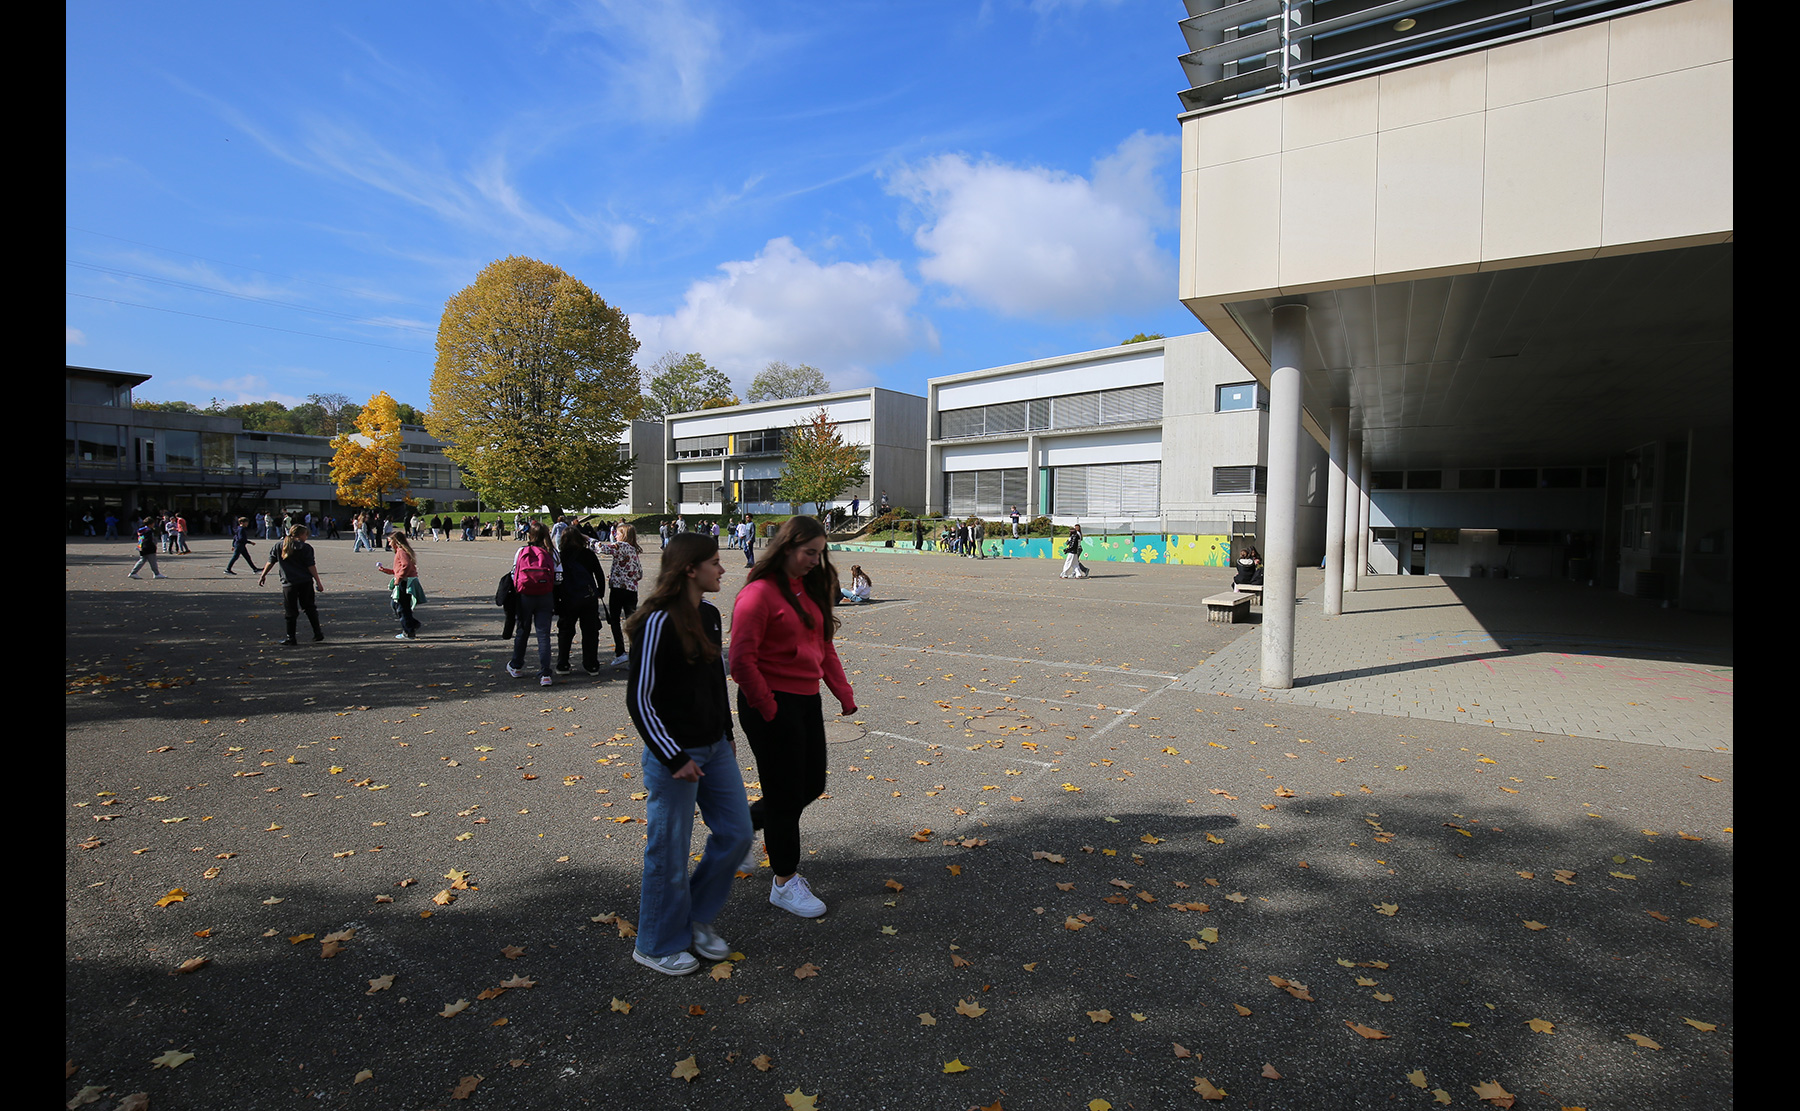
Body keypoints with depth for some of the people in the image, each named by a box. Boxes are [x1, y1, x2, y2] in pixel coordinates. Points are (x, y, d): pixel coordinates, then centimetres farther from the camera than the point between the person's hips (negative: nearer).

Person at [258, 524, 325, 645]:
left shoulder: (278, 547, 7)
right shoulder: (305, 547, -3)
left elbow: (270, 562, 12)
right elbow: (311, 566, -6)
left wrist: (263, 576, 24)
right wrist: (318, 581, -3)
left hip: (288, 584, 1)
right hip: (305, 582, -1)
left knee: (290, 611, 6)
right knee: (310, 608, 10)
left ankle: (290, 638, 8)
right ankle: (317, 633, 10)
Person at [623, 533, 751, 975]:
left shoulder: (710, 614, 4)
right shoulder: (658, 622, -20)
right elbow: (639, 698, -18)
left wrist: (727, 733, 15)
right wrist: (674, 758, -17)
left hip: (716, 747, 8)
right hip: (674, 755, -8)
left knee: (737, 834, 13)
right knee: (670, 852, 8)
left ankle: (698, 917, 35)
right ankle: (657, 945, 30)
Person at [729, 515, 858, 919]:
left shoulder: (809, 589, 10)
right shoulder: (759, 593, -17)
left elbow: (823, 647, 16)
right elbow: (742, 661, -19)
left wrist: (844, 693, 10)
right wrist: (768, 709, -14)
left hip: (807, 702, 9)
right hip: (773, 706, -9)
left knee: (812, 785, 17)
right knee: (786, 794, 4)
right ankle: (785, 883, 23)